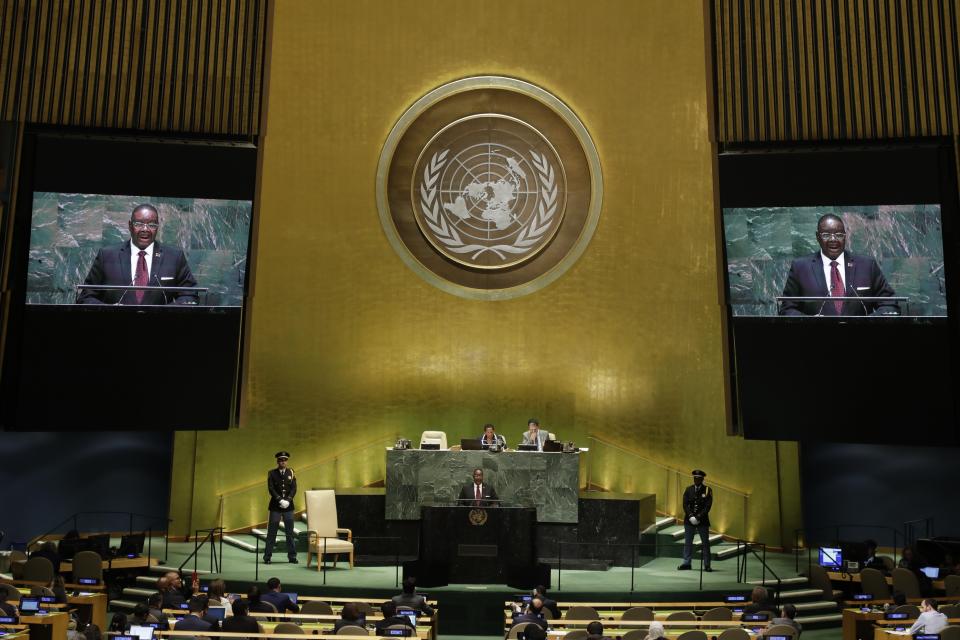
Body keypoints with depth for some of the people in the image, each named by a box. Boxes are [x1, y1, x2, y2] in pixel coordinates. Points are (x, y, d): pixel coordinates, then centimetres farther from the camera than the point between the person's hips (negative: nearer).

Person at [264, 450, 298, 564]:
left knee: (290, 533, 4)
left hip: (288, 506, 2)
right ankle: (267, 557, 7)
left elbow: (294, 488, 2)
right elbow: (271, 489, -6)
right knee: (272, 532, 1)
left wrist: (288, 500, -13)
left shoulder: (291, 472, 7)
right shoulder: (272, 473, 2)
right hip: (275, 506, -2)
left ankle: (292, 557, 10)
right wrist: (280, 500, -16)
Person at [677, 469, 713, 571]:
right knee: (687, 542, 4)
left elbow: (708, 506, -8)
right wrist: (691, 516, -12)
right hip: (689, 520, 2)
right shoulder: (688, 489, 7)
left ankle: (707, 565, 6)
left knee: (705, 543, 1)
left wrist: (698, 517, -15)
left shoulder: (707, 490, -1)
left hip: (702, 520, -2)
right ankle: (686, 563, 10)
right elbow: (685, 504, 1)